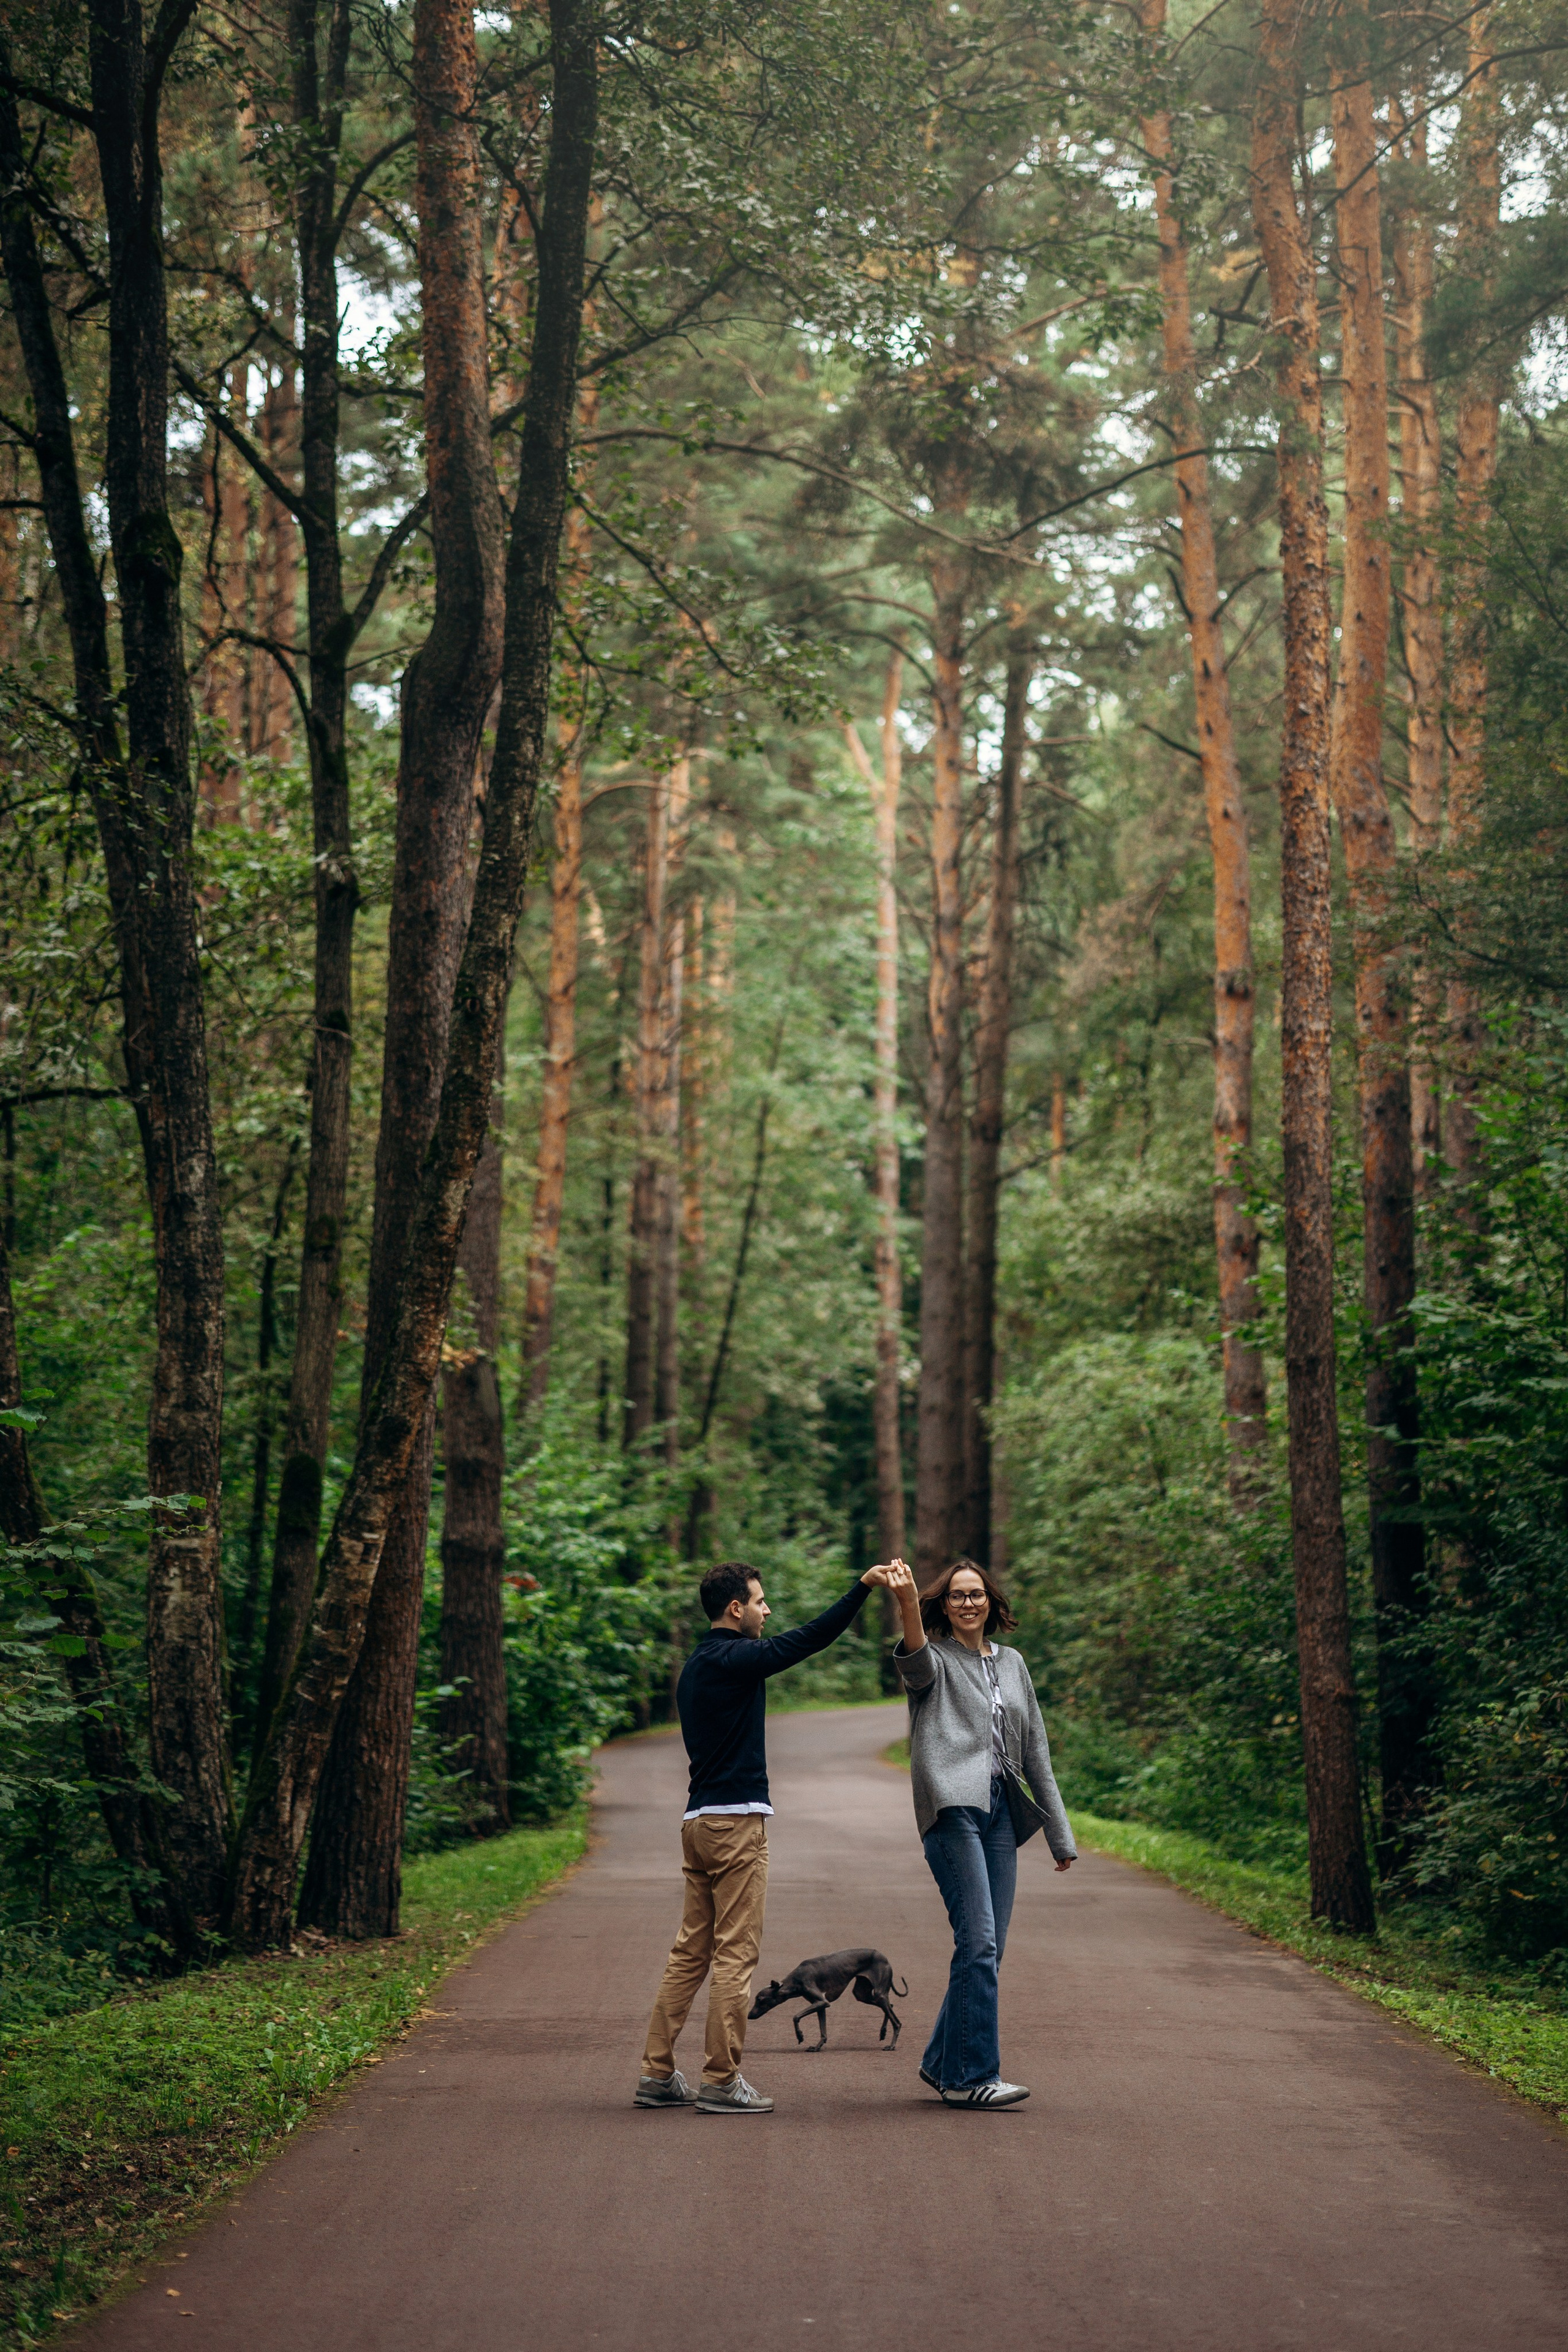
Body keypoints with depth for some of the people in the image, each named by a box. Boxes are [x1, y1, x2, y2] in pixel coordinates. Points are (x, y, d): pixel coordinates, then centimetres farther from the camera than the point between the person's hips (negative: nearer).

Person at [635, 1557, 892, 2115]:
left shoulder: (695, 1666, 16)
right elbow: (809, 1639, -16)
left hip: (698, 1819, 9)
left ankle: (657, 2074, 11)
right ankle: (721, 2081, -2)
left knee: (691, 1952, 11)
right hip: (736, 1820, -9)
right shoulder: (733, 1660, -12)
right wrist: (864, 1585, -15)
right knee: (736, 1953, -4)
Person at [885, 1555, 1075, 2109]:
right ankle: (971, 2076, -10)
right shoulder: (934, 1660, 5)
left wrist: (1059, 1833, 21)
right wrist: (907, 1605, -43)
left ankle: (942, 2062, 18)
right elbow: (916, 1659, -22)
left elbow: (1035, 1750, 23)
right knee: (978, 1942, -14)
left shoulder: (1012, 1663, 21)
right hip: (953, 1807, -6)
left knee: (988, 1948, 5)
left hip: (1002, 1810, 6)